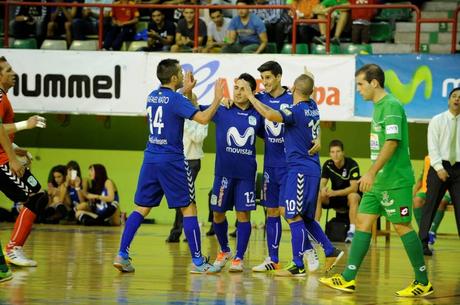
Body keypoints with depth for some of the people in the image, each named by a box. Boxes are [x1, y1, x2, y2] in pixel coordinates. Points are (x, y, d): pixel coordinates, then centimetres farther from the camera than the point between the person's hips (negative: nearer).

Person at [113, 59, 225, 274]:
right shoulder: (176, 99, -13)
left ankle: (122, 254, 1)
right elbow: (203, 118, -20)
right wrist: (217, 99, -8)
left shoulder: (153, 96, 10)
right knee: (188, 208, 1)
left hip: (150, 159, 7)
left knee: (142, 208, 9)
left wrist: (186, 92, 29)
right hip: (172, 160, -7)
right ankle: (198, 262, 1)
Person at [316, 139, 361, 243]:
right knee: (318, 196, -21)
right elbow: (322, 184, -8)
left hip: (349, 195, -4)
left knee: (353, 196, -38)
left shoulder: (352, 165, -19)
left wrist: (335, 193, -38)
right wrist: (323, 189, -34)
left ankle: (352, 231, -39)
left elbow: (354, 188, -27)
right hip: (335, 197, 4)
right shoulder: (328, 165, -5)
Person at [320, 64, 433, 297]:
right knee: (363, 221, 6)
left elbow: (392, 142, -23)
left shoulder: (392, 106, -15)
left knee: (402, 226, -4)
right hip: (379, 181, 10)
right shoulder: (378, 106, 14)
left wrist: (371, 173, -26)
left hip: (395, 181, -10)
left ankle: (423, 282, 4)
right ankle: (348, 279, 6)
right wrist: (373, 175, 20)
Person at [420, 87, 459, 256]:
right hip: (440, 167, -2)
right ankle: (423, 242, 3)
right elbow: (433, 146, -3)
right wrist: (439, 168, -12)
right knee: (431, 205, -1)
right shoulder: (437, 121, 2)